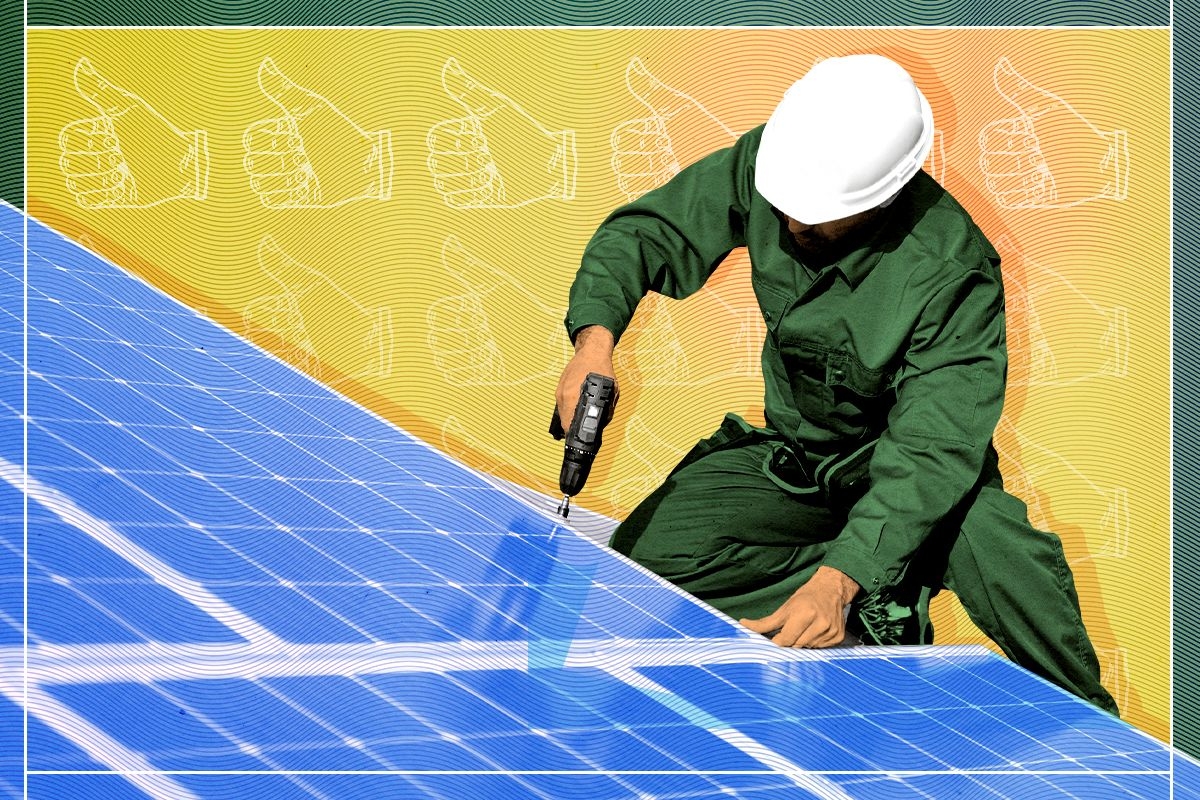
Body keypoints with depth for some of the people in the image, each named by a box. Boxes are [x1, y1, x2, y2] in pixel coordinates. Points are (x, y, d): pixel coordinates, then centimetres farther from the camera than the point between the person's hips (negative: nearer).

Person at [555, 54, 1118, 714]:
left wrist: (838, 580, -48)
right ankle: (885, 609, -13)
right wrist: (594, 337, -26)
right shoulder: (767, 162, -16)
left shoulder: (951, 271, -28)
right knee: (643, 555, -20)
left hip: (909, 472, -4)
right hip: (791, 456, 5)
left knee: (1001, 553, -37)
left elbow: (932, 449, -34)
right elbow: (642, 231, -4)